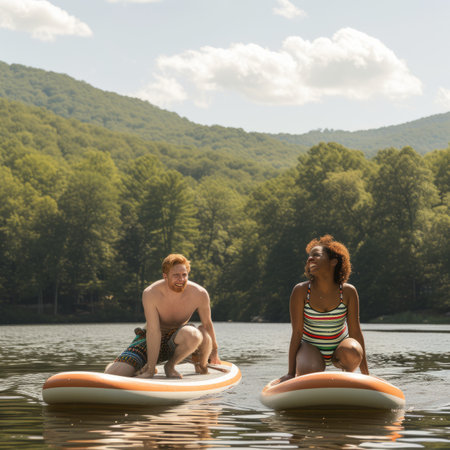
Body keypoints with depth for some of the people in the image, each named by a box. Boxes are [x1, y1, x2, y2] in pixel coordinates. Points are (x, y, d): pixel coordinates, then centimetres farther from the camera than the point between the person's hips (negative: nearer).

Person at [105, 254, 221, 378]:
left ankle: (170, 365, -10)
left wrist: (214, 350, 13)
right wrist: (150, 369, -25)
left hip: (176, 340, 0)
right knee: (113, 373, -20)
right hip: (150, 340, 0)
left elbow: (207, 324, 0)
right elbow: (153, 331, -26)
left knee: (192, 334, -39)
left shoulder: (199, 294, -18)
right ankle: (149, 368, 13)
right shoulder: (151, 294, -24)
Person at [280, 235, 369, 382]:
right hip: (311, 347, -1)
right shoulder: (300, 291, -17)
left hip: (340, 346, 1)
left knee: (353, 353, -34)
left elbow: (355, 331, -9)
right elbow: (297, 332, -14)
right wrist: (291, 373, -14)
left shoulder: (348, 292, -14)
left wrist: (366, 374, -7)